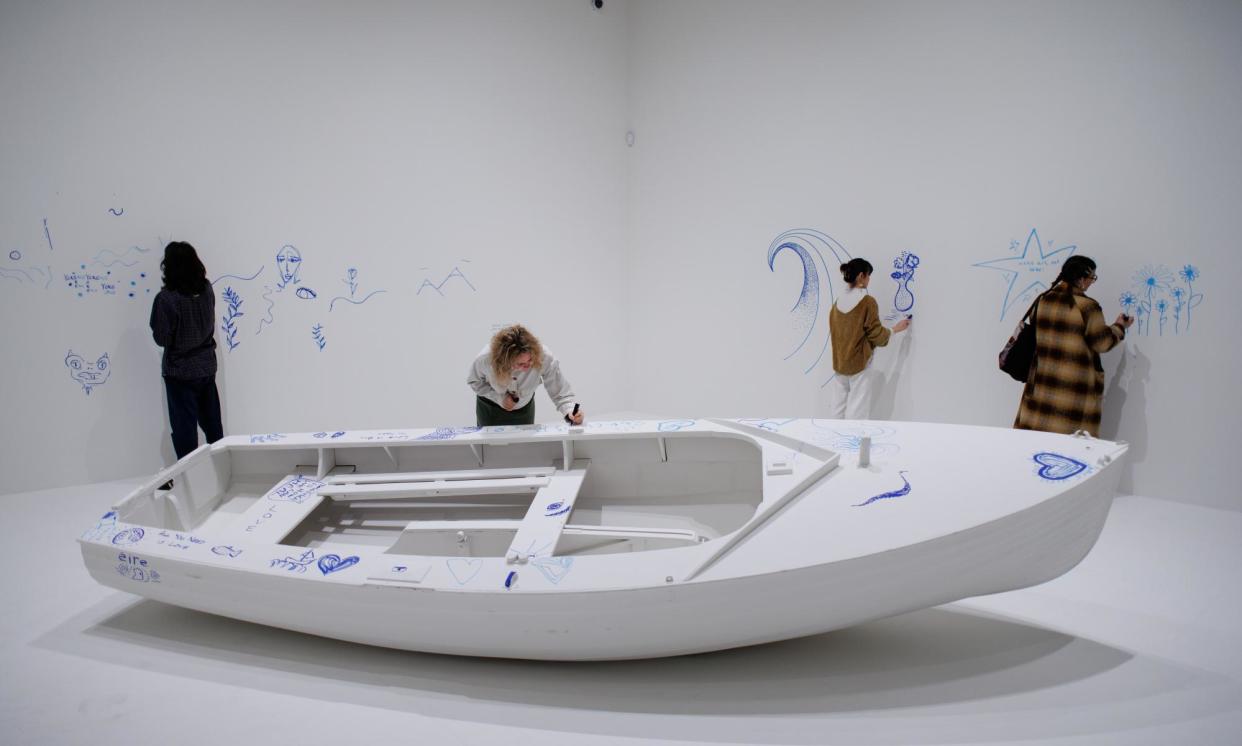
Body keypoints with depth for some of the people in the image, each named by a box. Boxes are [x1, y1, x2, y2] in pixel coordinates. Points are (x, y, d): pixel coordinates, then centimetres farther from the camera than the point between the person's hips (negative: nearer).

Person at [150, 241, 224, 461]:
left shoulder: (166, 298, -21)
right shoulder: (207, 290, -6)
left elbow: (161, 338, -14)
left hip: (180, 372, -5)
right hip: (207, 367, 5)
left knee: (185, 428, 5)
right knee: (212, 425, 16)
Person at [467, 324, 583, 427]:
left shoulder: (544, 358, -38)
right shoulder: (485, 359, -35)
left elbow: (561, 392, -32)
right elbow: (474, 381, -13)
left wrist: (570, 412, -52)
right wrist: (499, 397, -26)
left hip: (524, 409, 1)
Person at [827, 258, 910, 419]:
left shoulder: (838, 302, 4)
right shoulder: (868, 302, -13)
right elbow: (876, 334, -9)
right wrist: (895, 329, 7)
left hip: (839, 363, 6)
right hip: (859, 363, -6)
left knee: (836, 409, 9)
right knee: (857, 412, -1)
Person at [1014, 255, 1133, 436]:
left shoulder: (1043, 300, 4)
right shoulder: (1087, 306, -13)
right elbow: (1102, 342, -5)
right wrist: (1120, 326, 12)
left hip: (1044, 381, 6)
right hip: (1075, 386, -5)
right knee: (1072, 440, 2)